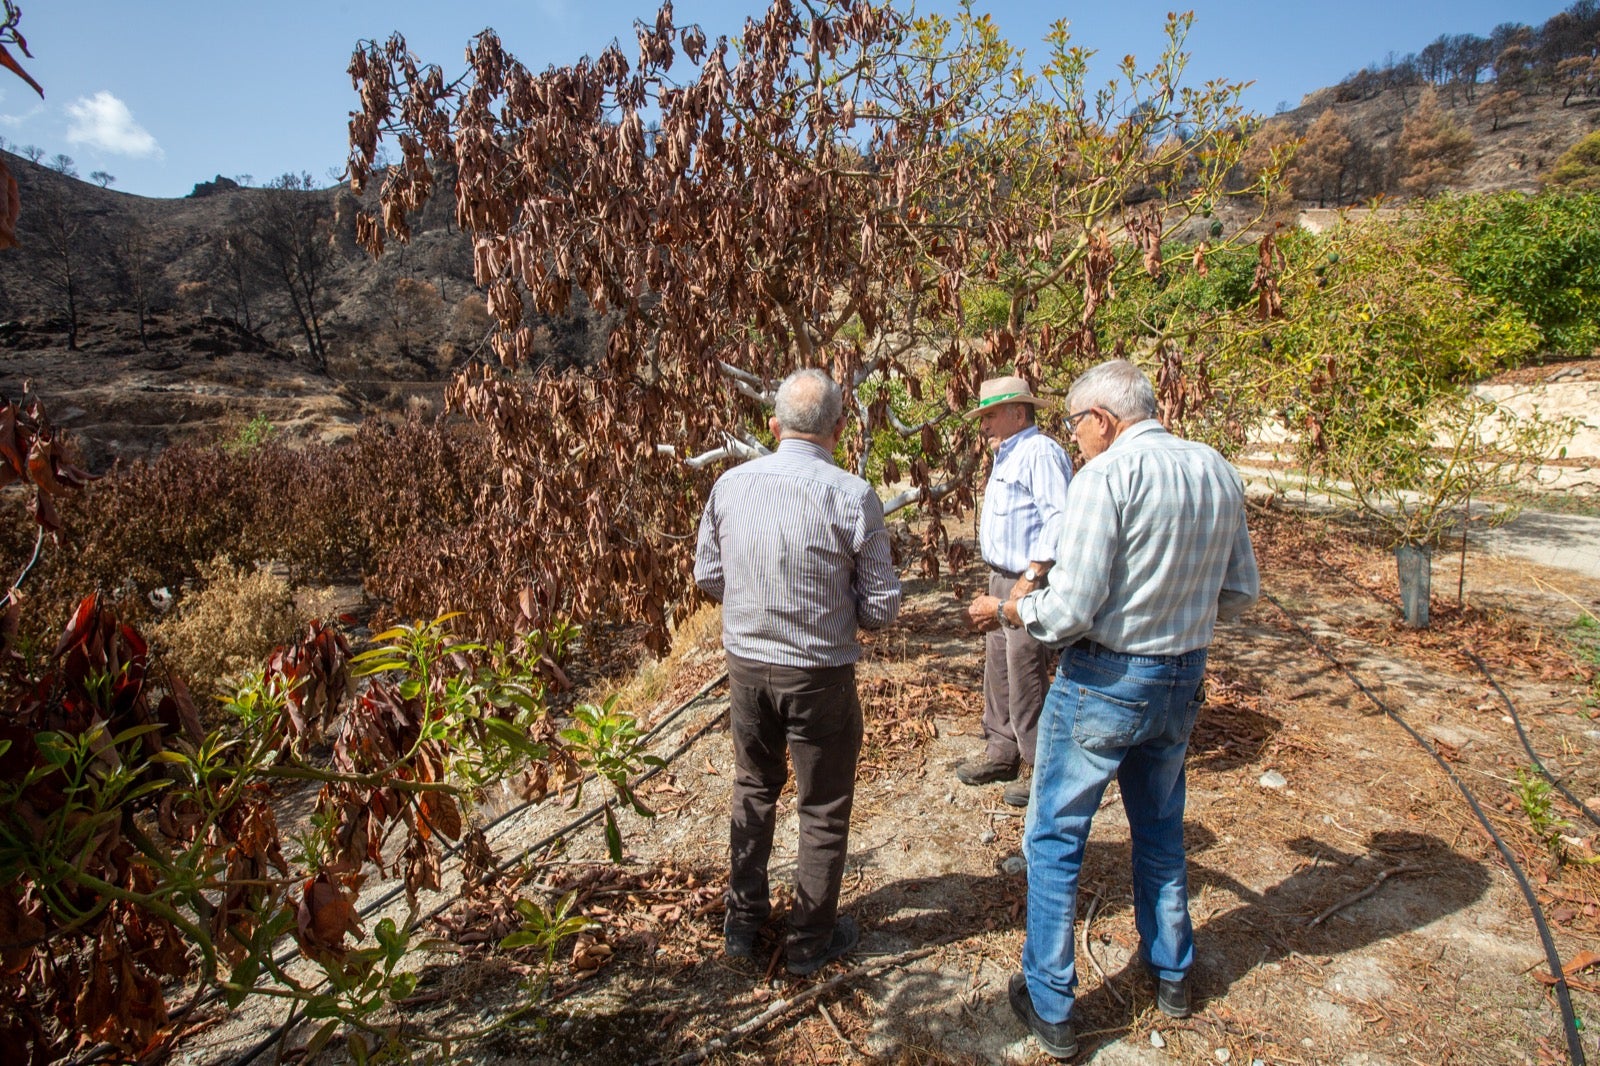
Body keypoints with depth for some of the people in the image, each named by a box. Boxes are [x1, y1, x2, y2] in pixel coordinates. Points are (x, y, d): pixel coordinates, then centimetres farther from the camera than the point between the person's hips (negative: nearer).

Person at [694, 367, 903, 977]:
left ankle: (742, 923, 39)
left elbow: (707, 576, 5)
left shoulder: (730, 484, -6)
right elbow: (881, 608, -12)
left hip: (744, 663, 4)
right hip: (819, 673, -4)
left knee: (754, 789, 25)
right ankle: (812, 941, 32)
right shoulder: (852, 495, -17)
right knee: (823, 808, 16)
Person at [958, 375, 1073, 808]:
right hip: (1002, 579, 10)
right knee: (997, 670, 16)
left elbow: (1059, 519, -24)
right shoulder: (1007, 455, 17)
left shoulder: (1040, 453, -16)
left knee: (1026, 678, -4)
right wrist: (1001, 580, 17)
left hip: (1030, 583, -10)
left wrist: (1031, 578, -25)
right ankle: (1002, 752, 29)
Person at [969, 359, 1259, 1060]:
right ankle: (1171, 975, 43)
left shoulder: (1106, 476, -19)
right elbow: (1241, 593, 9)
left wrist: (1007, 609, -6)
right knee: (1161, 829, 26)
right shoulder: (1218, 472, 2)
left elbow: (1070, 611, -24)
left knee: (1054, 839, 9)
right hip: (1183, 680, 7)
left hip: (1105, 681, -7)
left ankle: (1050, 1007, 21)